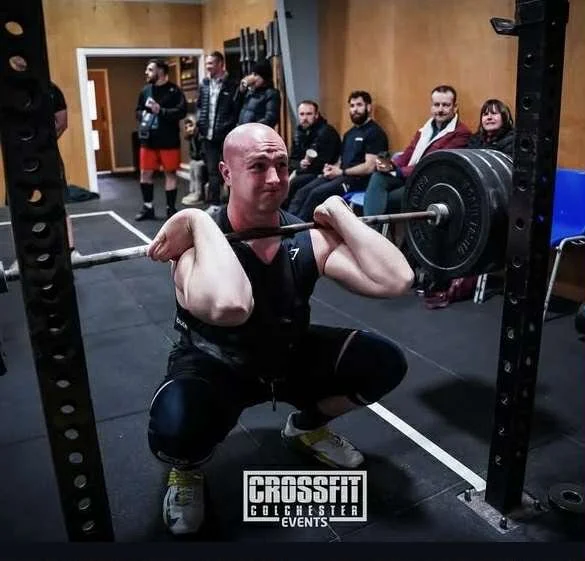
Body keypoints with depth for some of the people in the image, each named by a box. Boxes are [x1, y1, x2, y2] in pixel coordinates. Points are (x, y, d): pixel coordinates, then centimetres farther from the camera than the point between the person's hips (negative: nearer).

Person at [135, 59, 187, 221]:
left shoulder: (173, 90, -7)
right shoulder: (145, 90, 10)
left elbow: (181, 111, -17)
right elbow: (138, 111, 19)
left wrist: (160, 111, -22)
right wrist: (142, 117, -3)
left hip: (169, 140, -5)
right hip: (148, 140, 5)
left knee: (170, 173, 3)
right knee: (145, 173, 8)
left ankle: (171, 209, 13)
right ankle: (147, 207, 21)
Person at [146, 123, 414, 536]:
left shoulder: (309, 238, -15)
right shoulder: (199, 243, -29)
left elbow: (396, 280, -29)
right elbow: (229, 306, -55)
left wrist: (338, 212, -23)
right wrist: (199, 222, -41)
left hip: (290, 356, 5)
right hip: (214, 368, -4)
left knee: (385, 362, -10)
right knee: (175, 429, -38)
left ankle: (307, 426, 20)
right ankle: (187, 472, 5)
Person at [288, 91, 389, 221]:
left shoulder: (375, 132, -6)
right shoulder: (349, 133, 22)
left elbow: (369, 167, -15)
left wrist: (341, 172, -11)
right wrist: (332, 168, 0)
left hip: (358, 179, -8)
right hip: (340, 175, 8)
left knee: (316, 193, -28)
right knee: (302, 192, -14)